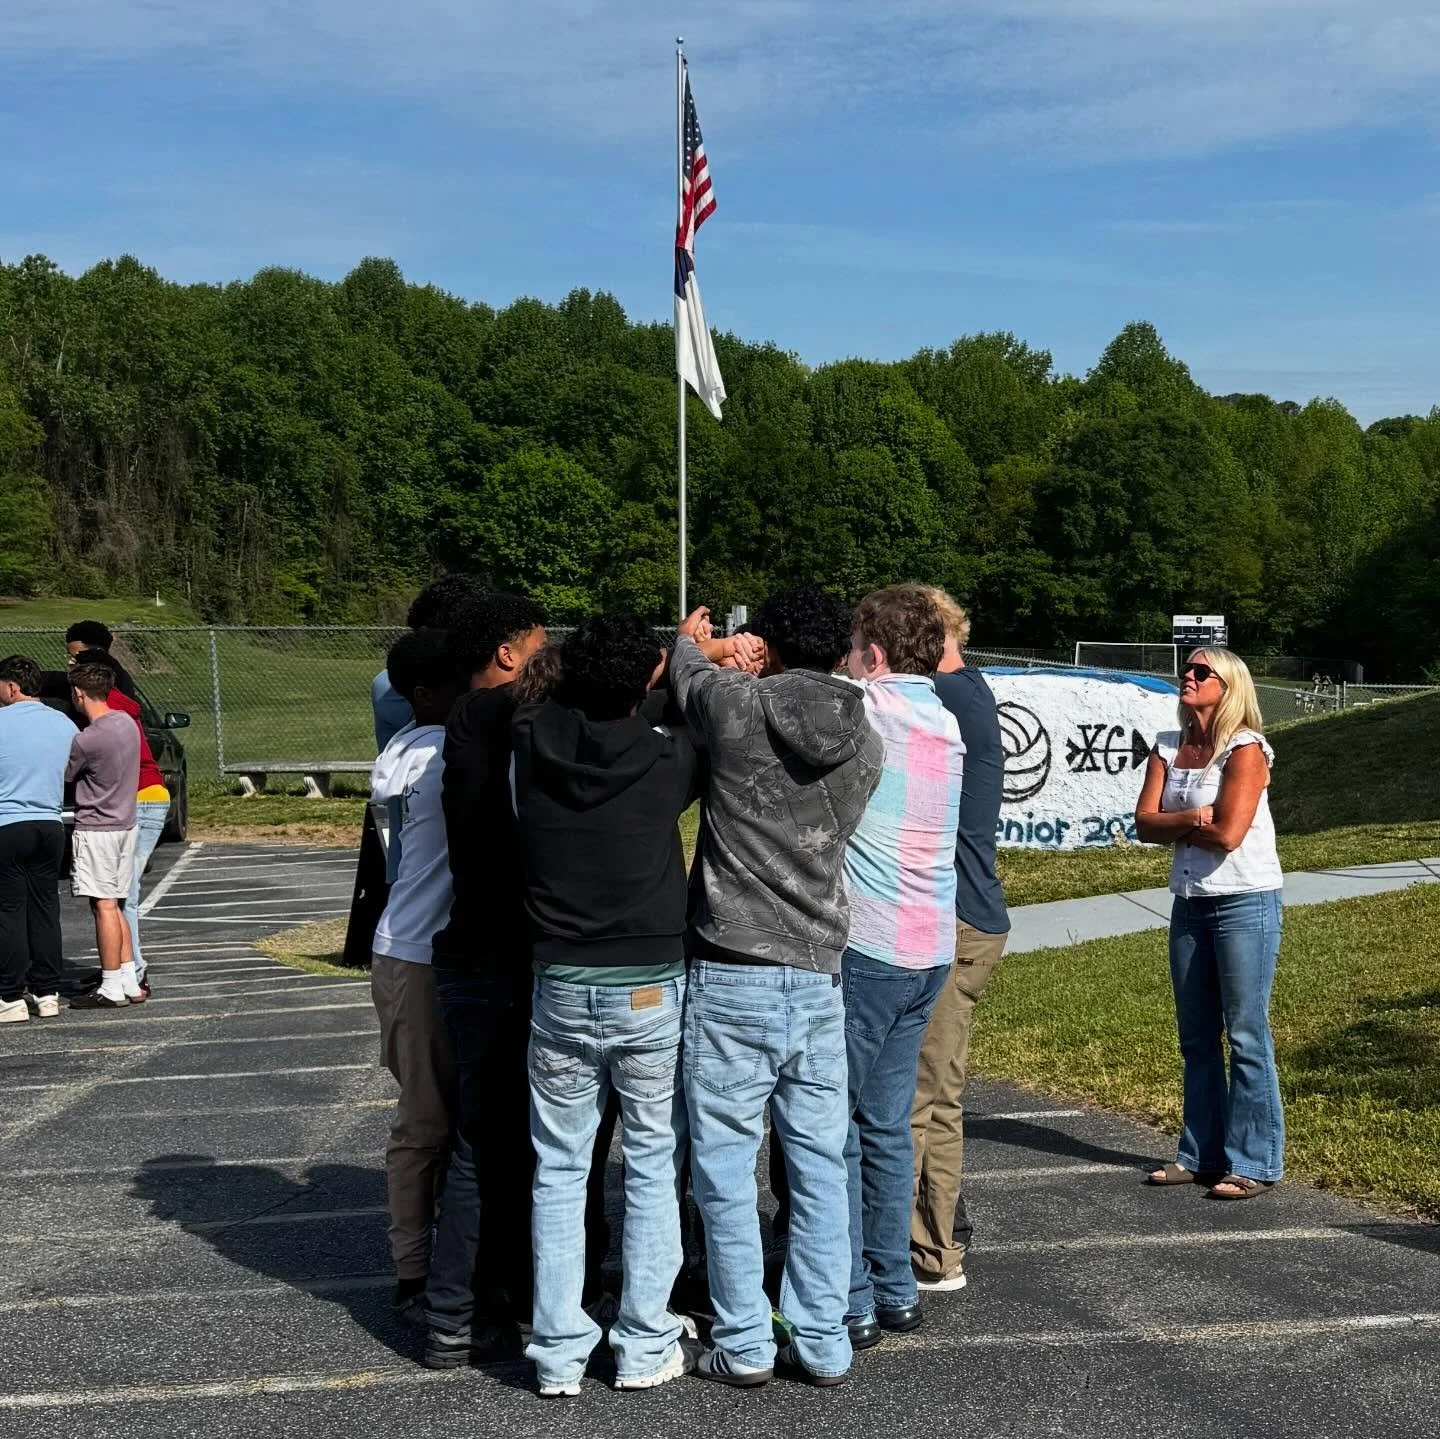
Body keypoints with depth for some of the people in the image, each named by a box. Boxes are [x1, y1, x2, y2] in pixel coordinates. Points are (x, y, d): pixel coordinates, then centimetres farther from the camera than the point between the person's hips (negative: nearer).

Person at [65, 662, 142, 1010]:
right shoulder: (126, 722, 4)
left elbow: (62, 775, -7)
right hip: (125, 823, 8)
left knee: (104, 906, -3)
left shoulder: (88, 739, -21)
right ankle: (129, 983, 17)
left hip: (96, 829, -8)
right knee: (116, 906, 14)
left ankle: (111, 990, 1)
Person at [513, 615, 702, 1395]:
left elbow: (564, 700, 16)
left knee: (559, 1170, 12)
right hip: (651, 988, -2)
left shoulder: (532, 745, -5)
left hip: (560, 987, 2)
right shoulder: (666, 757, -12)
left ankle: (558, 1351, 15)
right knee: (653, 1166, 11)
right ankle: (646, 1348, 16)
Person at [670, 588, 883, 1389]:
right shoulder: (866, 742, 4)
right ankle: (824, 1341, 18)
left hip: (733, 976, -4)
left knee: (726, 1165, 5)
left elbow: (686, 673, 13)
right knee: (820, 1163, 11)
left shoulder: (735, 704, -8)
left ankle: (745, 1344, 11)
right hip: (819, 977, 4)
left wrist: (691, 638, 39)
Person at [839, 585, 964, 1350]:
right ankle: (896, 1289, 22)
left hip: (866, 948, -7)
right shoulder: (949, 723, 11)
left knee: (838, 1128, 1)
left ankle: (851, 1303, 4)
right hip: (931, 949, 7)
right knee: (888, 1125, 16)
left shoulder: (863, 707, -10)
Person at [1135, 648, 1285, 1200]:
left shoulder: (1245, 749, -11)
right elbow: (1145, 823, -1)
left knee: (1246, 1036, -3)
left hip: (1245, 903, -7)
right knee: (1196, 1037, 12)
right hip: (1189, 904, 7)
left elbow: (1228, 831, -21)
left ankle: (1254, 1164, 4)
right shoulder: (1168, 747, 8)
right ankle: (1200, 1154, 21)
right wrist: (1192, 819, -18)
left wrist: (1172, 825, -7)